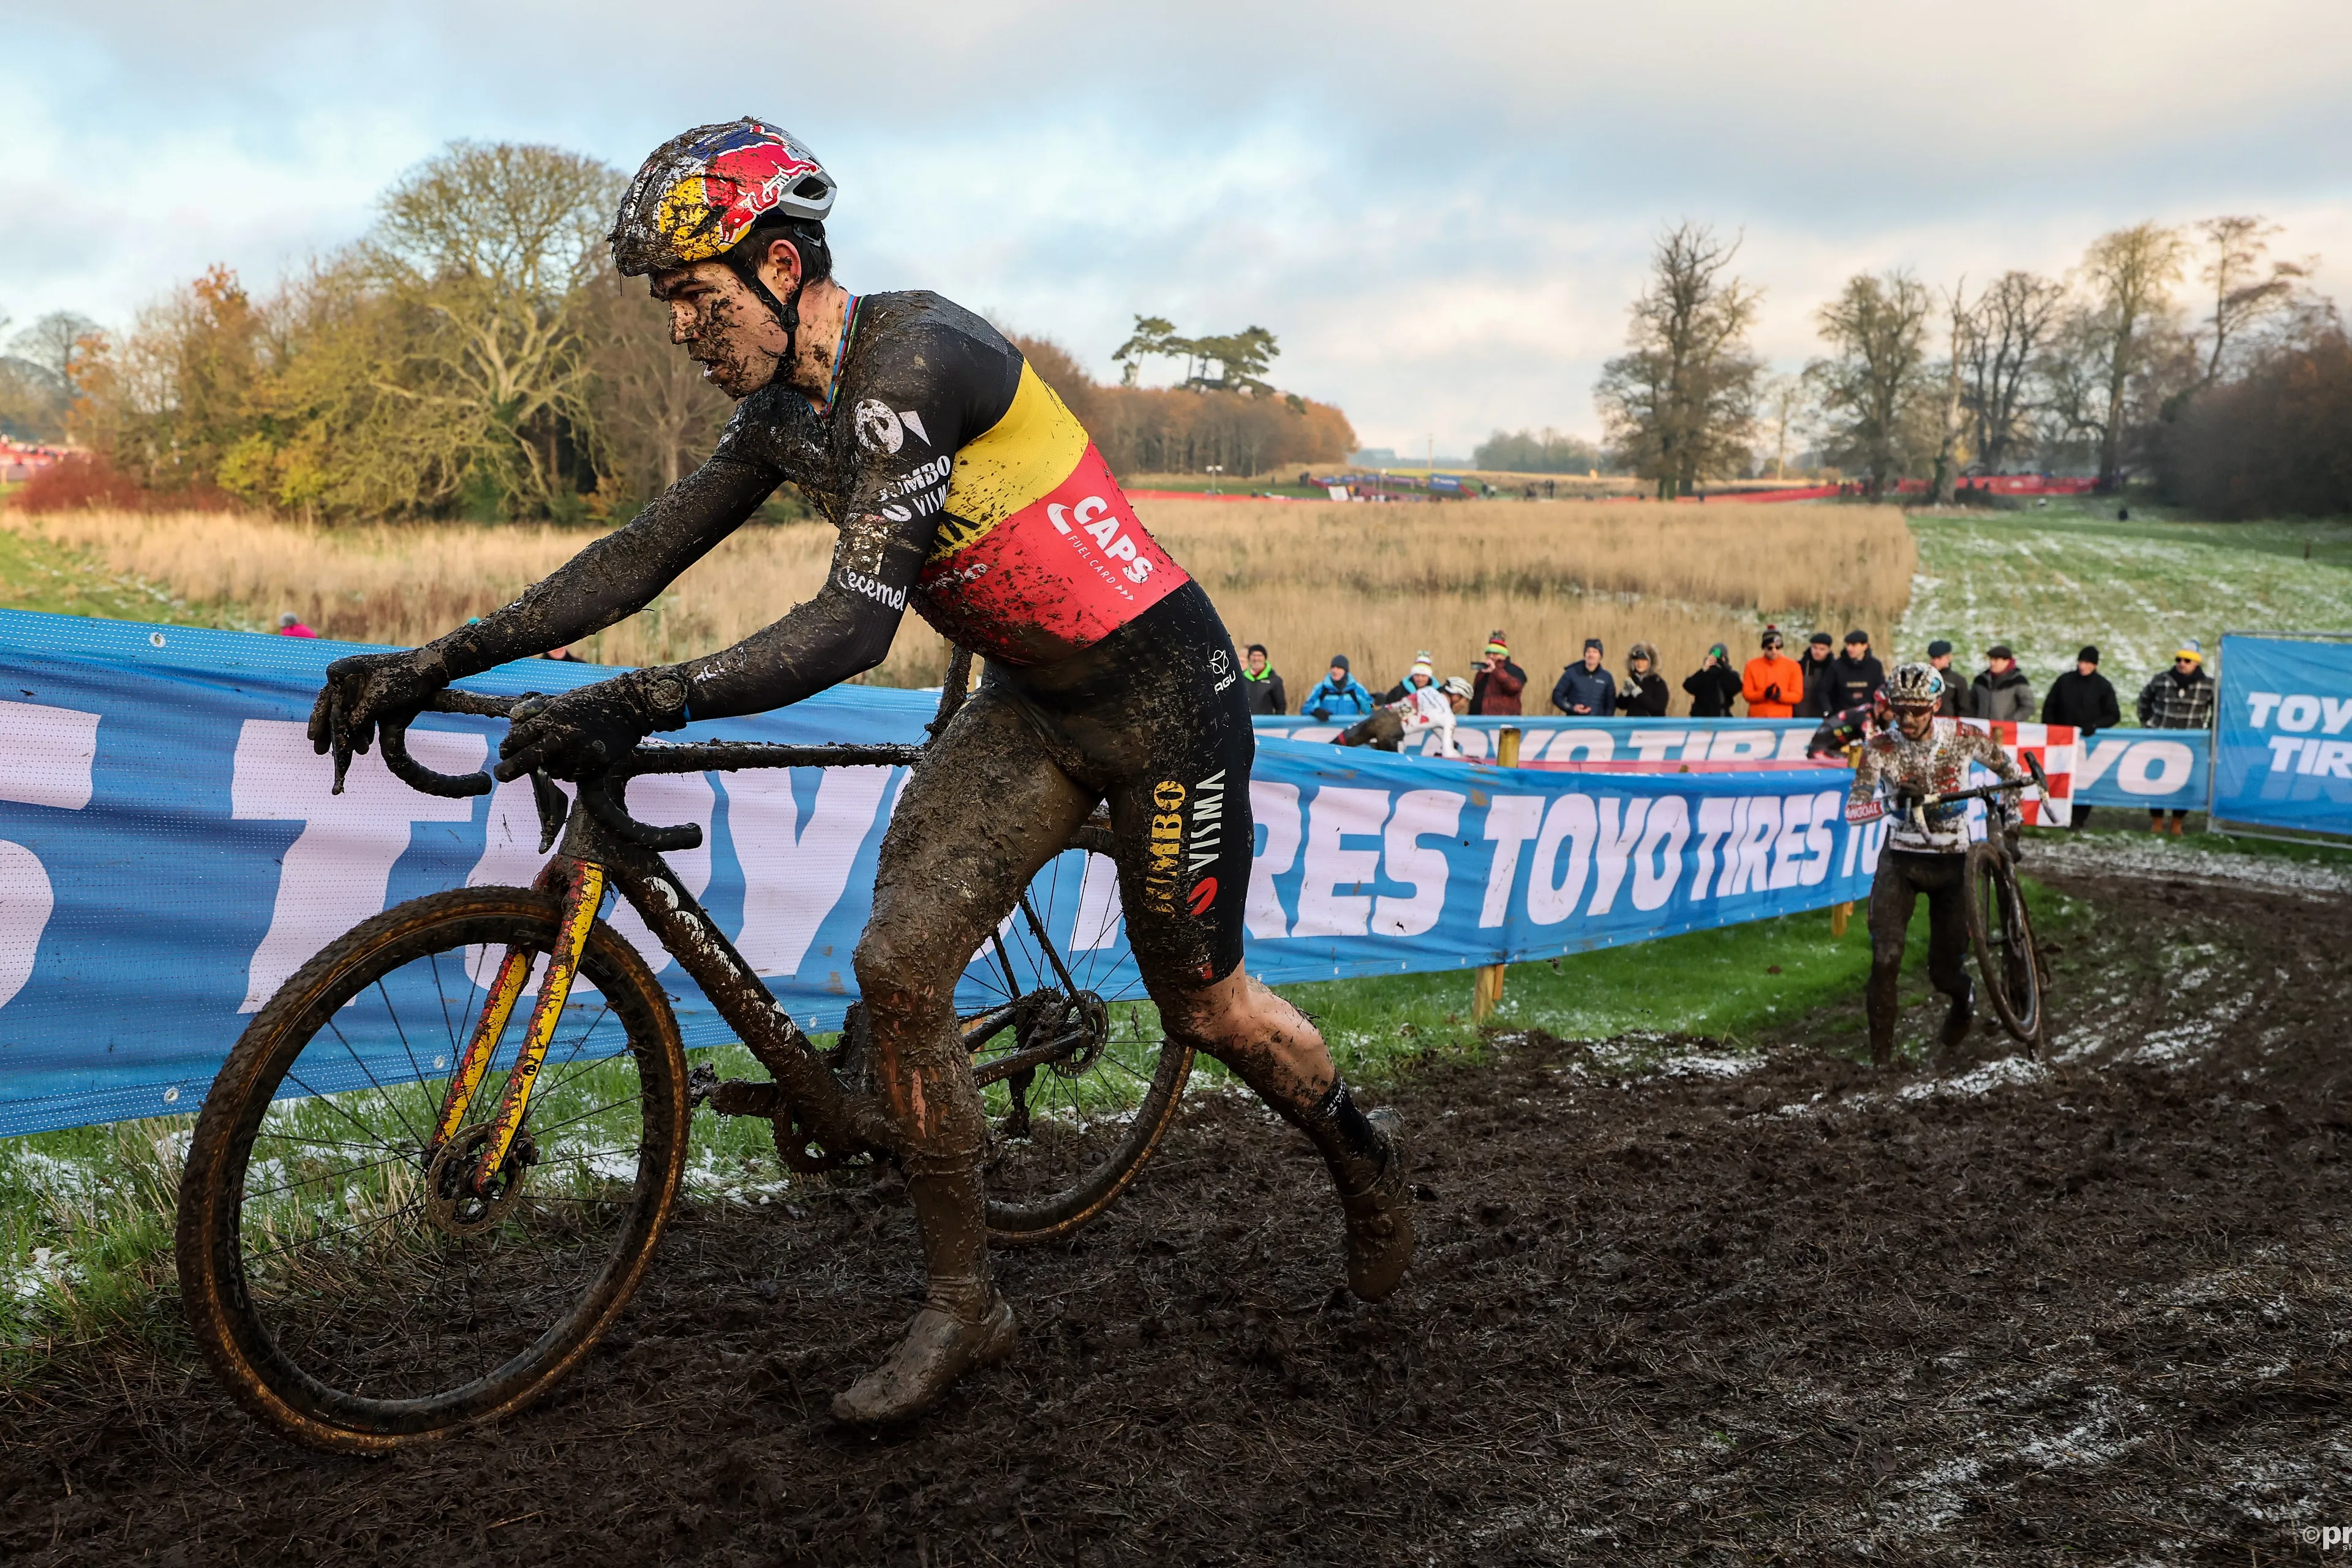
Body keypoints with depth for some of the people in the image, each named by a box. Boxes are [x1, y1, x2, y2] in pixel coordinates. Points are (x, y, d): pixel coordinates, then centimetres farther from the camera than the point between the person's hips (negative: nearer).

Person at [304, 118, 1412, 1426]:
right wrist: (439, 661, -4)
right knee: (899, 964, -6)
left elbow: (858, 620, -34)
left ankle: (1363, 1151, 38)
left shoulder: (915, 359, -26)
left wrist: (641, 707, -41)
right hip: (1034, 698, 8)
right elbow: (643, 555, 2)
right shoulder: (787, 408, 2)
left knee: (1200, 1001, 6)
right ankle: (963, 1306, 8)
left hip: (1161, 683, -7)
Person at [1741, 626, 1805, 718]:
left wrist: (1781, 695, -20)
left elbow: (1797, 696, -1)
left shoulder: (1792, 666, 2)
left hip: (1782, 720, -1)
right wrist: (1764, 694, -18)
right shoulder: (1752, 665, 4)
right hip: (1757, 720, 1)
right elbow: (1747, 694, 1)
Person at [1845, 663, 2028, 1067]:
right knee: (1885, 958, -17)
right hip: (1900, 861, 0)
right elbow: (1852, 811, -20)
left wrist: (2010, 822, -1)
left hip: (1952, 862, 0)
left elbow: (2011, 771, 7)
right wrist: (1892, 801, -37)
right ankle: (1881, 1054, -2)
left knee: (1943, 972, 3)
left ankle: (1964, 998, 41)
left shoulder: (1962, 737, -10)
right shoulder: (1879, 748, -13)